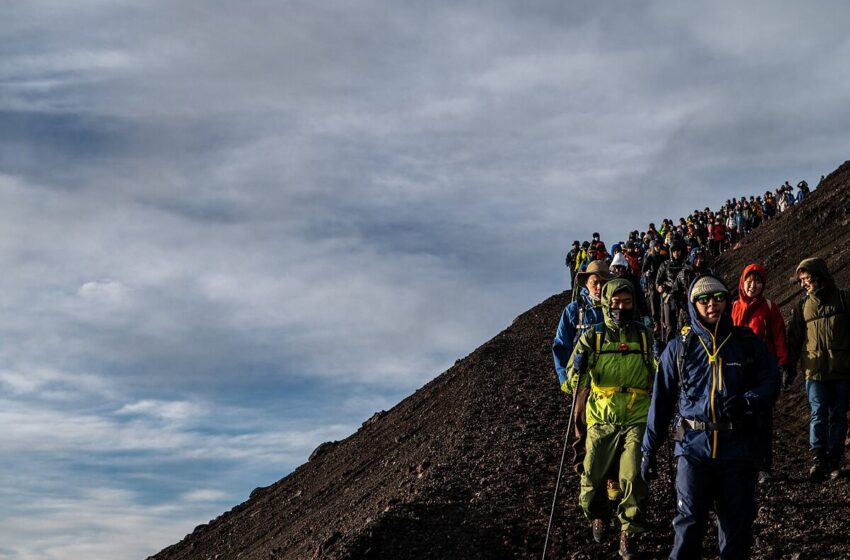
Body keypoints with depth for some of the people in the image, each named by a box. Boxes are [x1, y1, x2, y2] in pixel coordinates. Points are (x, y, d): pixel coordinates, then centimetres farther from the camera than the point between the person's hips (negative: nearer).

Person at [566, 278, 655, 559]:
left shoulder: (645, 336, 4)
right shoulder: (592, 338, 3)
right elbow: (575, 383, 1)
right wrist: (579, 369, -20)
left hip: (636, 419, -1)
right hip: (602, 419, 1)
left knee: (633, 478, -12)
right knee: (593, 478, 5)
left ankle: (629, 534, 8)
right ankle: (598, 516, 37)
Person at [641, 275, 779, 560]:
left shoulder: (748, 343, 5)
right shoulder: (679, 348, 5)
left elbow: (770, 381, 4)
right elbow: (661, 400, 7)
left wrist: (748, 401, -17)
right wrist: (649, 449, 5)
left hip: (738, 447, 1)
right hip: (693, 446, -1)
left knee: (738, 524, 9)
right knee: (689, 524, -6)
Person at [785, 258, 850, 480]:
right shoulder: (802, 306, 11)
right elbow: (794, 339, 13)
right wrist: (789, 370, 9)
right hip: (815, 370, 1)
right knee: (818, 414, -7)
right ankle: (818, 458, -12)